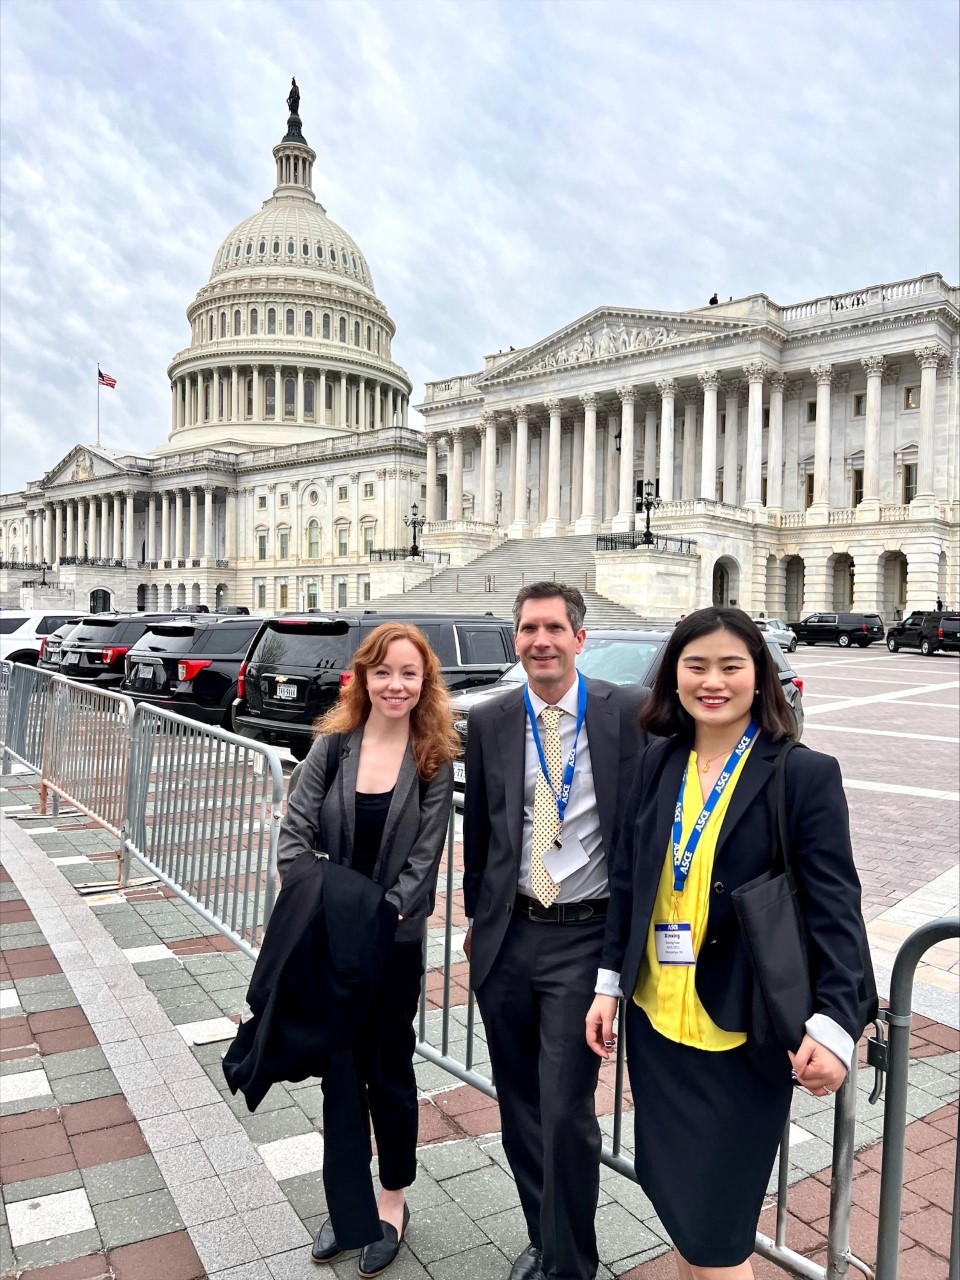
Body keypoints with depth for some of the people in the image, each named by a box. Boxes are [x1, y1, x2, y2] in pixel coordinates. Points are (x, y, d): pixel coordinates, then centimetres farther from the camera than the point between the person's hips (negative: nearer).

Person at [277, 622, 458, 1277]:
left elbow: (424, 861, -10)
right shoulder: (332, 744, -4)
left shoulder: (434, 761, -8)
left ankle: (393, 1201, 34)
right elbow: (295, 833, -8)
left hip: (394, 942, -2)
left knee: (388, 1071, 12)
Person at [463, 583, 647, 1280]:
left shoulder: (628, 712, -8)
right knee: (521, 1105, 18)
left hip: (586, 939, -4)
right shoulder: (490, 721, 1)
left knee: (566, 1112, -1)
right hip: (508, 936, 4)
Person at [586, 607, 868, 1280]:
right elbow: (628, 883, 9)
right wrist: (609, 983, 9)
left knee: (712, 1226, 4)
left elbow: (835, 907, -10)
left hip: (743, 1033, -4)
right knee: (674, 1196, 18)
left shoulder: (806, 774, -10)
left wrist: (834, 1024, -17)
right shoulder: (658, 764, 3)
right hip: (655, 1021, 5)